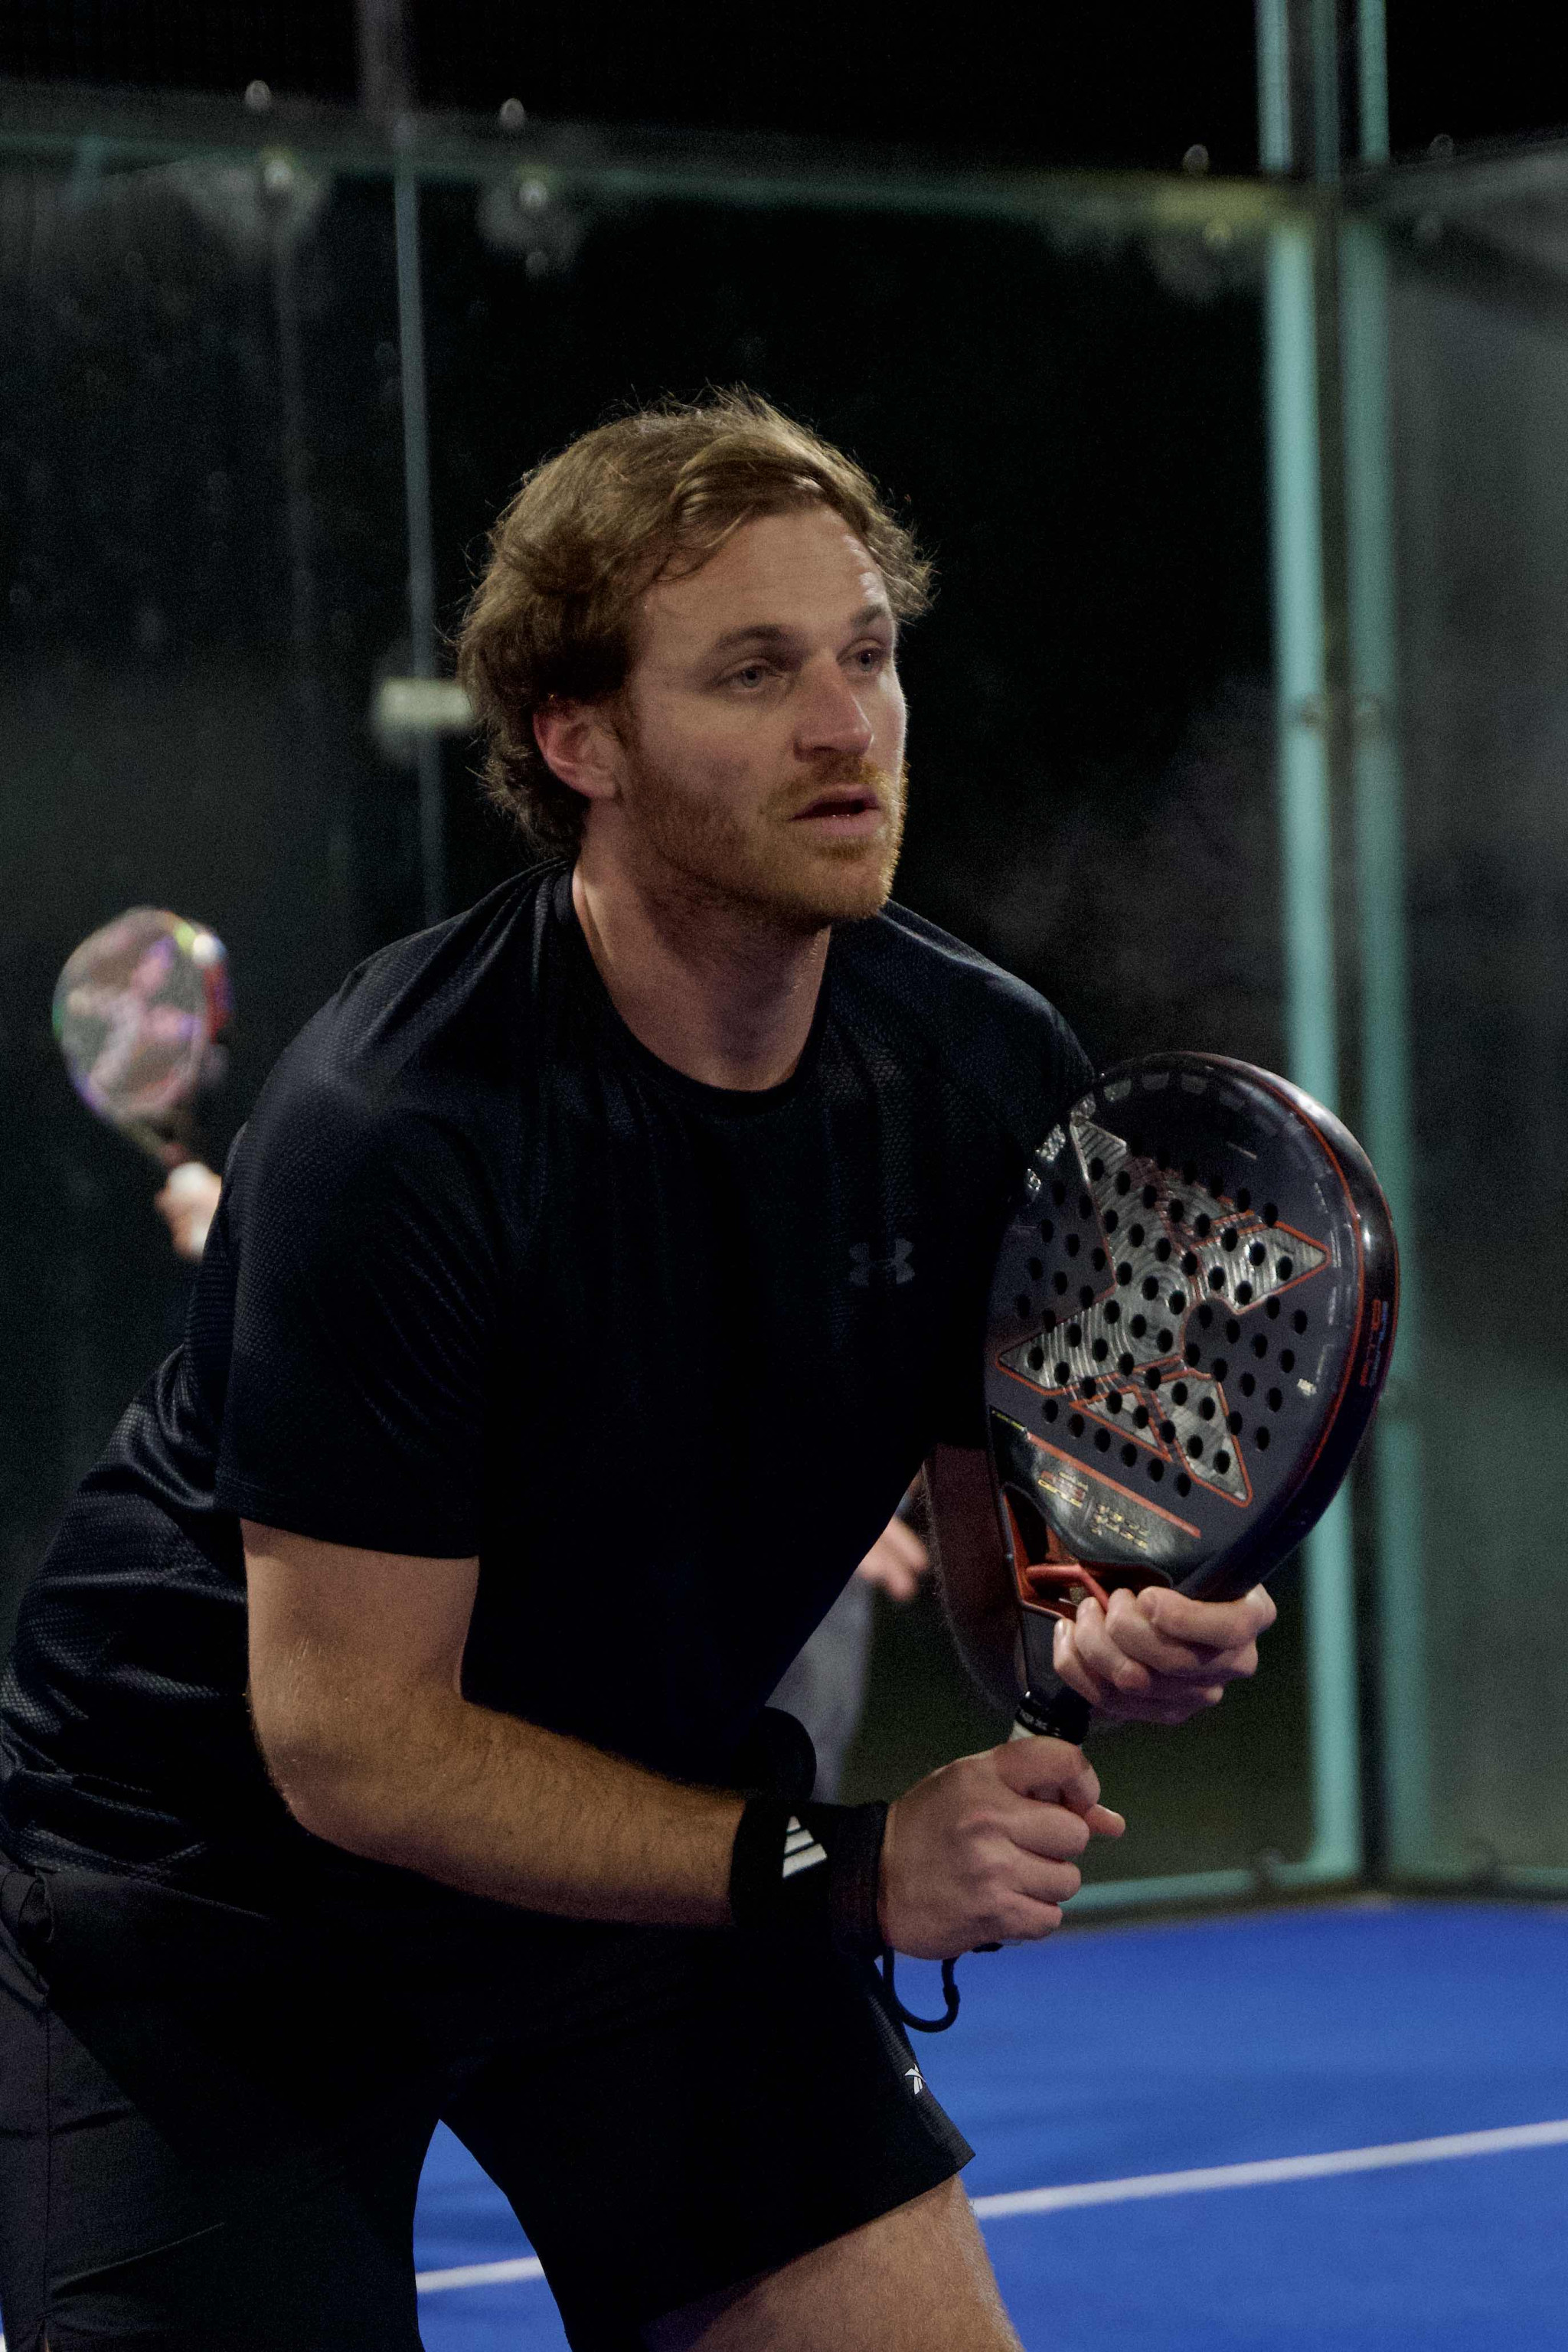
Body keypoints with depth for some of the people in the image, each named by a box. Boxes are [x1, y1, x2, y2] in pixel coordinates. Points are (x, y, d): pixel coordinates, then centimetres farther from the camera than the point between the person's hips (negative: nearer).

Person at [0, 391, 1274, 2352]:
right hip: (215, 1877, -5)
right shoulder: (393, 1127, -29)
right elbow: (352, 1744, -25)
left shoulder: (992, 1076, -10)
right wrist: (832, 1864, -30)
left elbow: (1002, 1574, 1)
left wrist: (1110, 1638, -23)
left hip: (662, 1852, 6)